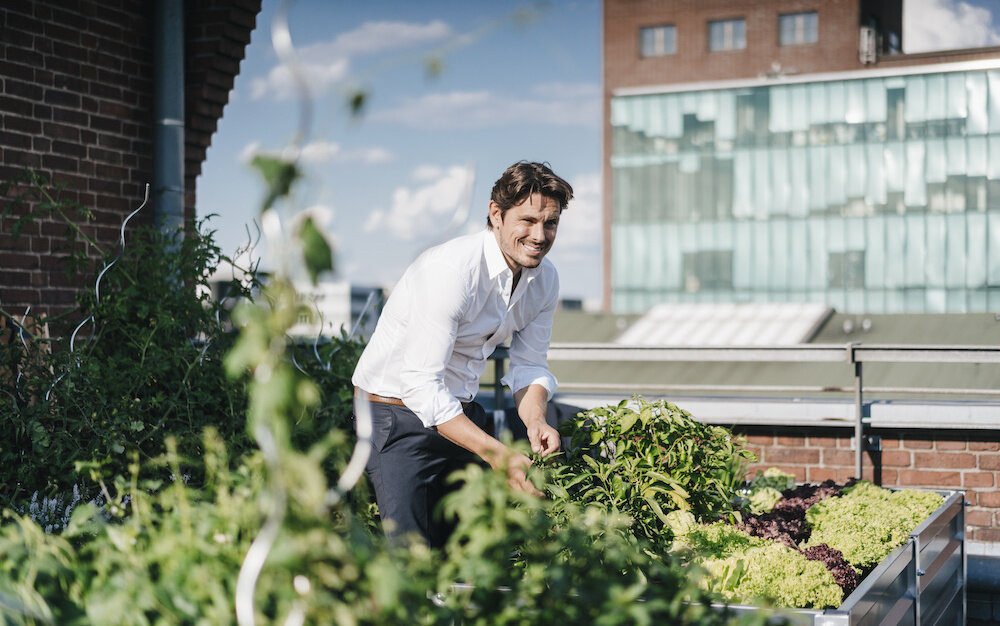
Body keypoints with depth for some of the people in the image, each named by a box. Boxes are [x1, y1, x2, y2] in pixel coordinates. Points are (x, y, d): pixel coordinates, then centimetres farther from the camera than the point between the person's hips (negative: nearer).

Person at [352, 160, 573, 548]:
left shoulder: (545, 279, -2)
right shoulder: (451, 269, -27)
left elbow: (529, 366, 7)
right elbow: (421, 386, -29)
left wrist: (535, 421, -15)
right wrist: (497, 454, -34)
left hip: (460, 413, 7)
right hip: (397, 411, -7)